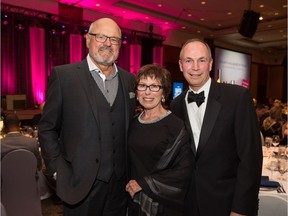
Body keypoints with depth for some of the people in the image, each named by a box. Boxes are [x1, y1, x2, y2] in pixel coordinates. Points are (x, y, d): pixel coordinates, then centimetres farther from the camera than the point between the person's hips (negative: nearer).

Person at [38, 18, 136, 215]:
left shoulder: (129, 79, 6)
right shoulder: (63, 75, -7)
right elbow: (47, 129, -4)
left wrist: (131, 169, 7)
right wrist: (58, 171, -8)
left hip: (120, 182, 4)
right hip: (81, 183, -3)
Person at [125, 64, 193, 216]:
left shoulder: (175, 125, -15)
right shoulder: (133, 123, 1)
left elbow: (184, 171, -18)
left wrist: (144, 183, -16)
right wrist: (130, 185, 2)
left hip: (164, 204, -4)